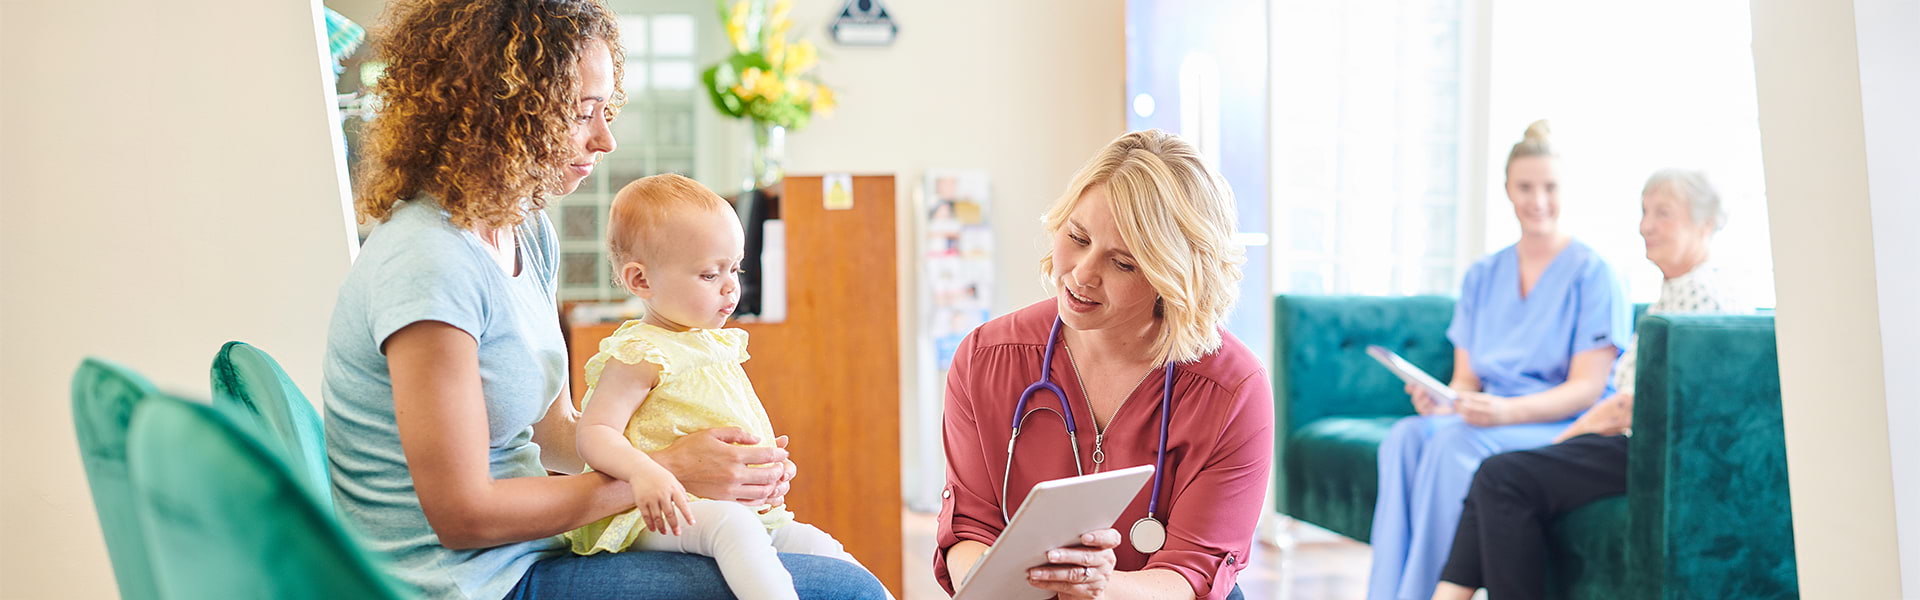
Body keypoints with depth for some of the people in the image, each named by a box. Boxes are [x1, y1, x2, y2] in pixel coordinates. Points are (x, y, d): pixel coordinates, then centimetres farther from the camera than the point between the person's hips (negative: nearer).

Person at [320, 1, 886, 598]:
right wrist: (667, 473, -14)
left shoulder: (528, 231, 7)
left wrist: (707, 458, -4)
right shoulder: (429, 265, -21)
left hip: (529, 550, 9)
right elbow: (461, 514, -20)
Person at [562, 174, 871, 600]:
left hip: (747, 505, 9)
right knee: (732, 524, -36)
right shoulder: (639, 355, -9)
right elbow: (594, 434, -17)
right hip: (667, 515, -9)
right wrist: (644, 473, -34)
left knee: (818, 545, 0)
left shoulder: (720, 344, 17)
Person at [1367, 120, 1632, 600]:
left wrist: (1508, 411, -27)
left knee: (1456, 443, -34)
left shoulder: (1592, 274, -2)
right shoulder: (1483, 276, 15)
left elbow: (1586, 389, -10)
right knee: (1406, 436, -27)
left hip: (1564, 428, -5)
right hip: (1491, 418, 5)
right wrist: (1441, 400, -12)